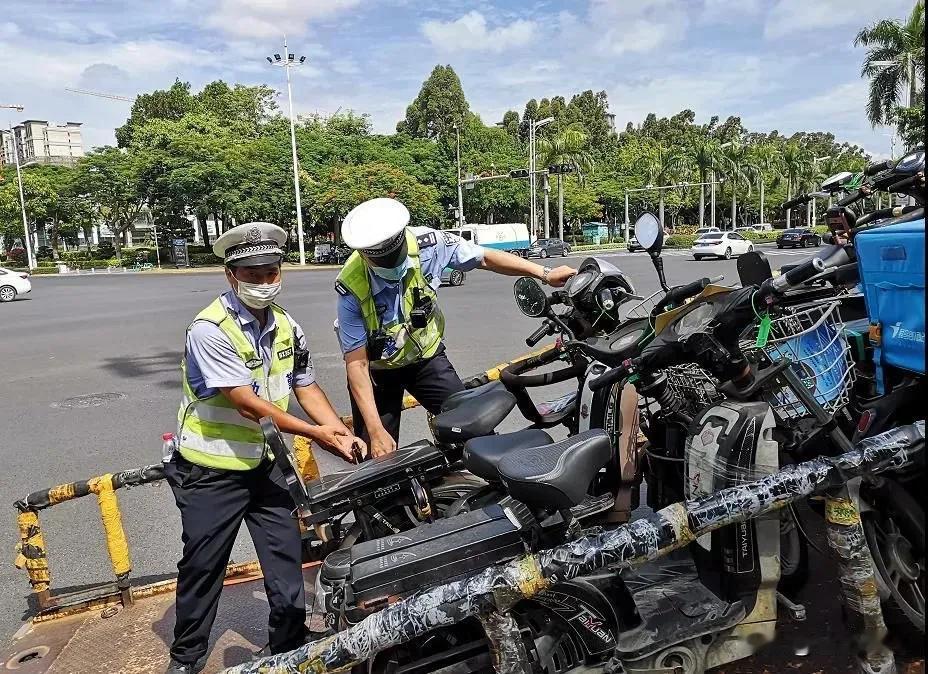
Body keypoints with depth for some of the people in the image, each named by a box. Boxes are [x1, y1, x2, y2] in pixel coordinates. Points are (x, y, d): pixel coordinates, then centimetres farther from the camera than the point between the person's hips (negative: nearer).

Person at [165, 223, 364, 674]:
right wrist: (316, 433, -23)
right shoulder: (210, 330, -21)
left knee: (286, 556, 10)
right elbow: (246, 403, -25)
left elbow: (307, 388, 3)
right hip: (212, 471, -5)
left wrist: (342, 433, -13)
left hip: (265, 463, 5)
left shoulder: (288, 328, 1)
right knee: (203, 564, 11)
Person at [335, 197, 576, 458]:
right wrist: (376, 432, -28)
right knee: (378, 458, -2)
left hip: (426, 355, 2)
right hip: (378, 369, -2)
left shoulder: (426, 243, -23)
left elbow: (485, 258, -11)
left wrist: (545, 273, -17)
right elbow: (357, 363, -24)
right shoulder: (351, 289, -28)